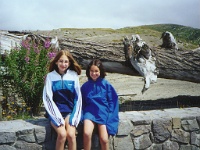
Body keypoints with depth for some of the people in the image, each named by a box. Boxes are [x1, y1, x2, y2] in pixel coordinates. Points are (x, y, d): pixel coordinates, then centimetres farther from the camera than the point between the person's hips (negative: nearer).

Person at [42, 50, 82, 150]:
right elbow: (48, 99, -6)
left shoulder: (73, 75, 1)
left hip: (70, 111, 1)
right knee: (62, 134, -24)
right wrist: (58, 118, -14)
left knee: (71, 134, -22)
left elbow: (78, 97, 3)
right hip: (55, 112, -1)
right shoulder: (50, 76, -2)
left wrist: (74, 116, -7)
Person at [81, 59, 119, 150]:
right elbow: (82, 103, 14)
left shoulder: (106, 85, 0)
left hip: (103, 113, -1)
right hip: (90, 112, 1)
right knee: (86, 134, -27)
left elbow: (113, 101, 3)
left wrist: (109, 116, -6)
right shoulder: (85, 86, 6)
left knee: (104, 139, -15)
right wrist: (83, 115, 0)